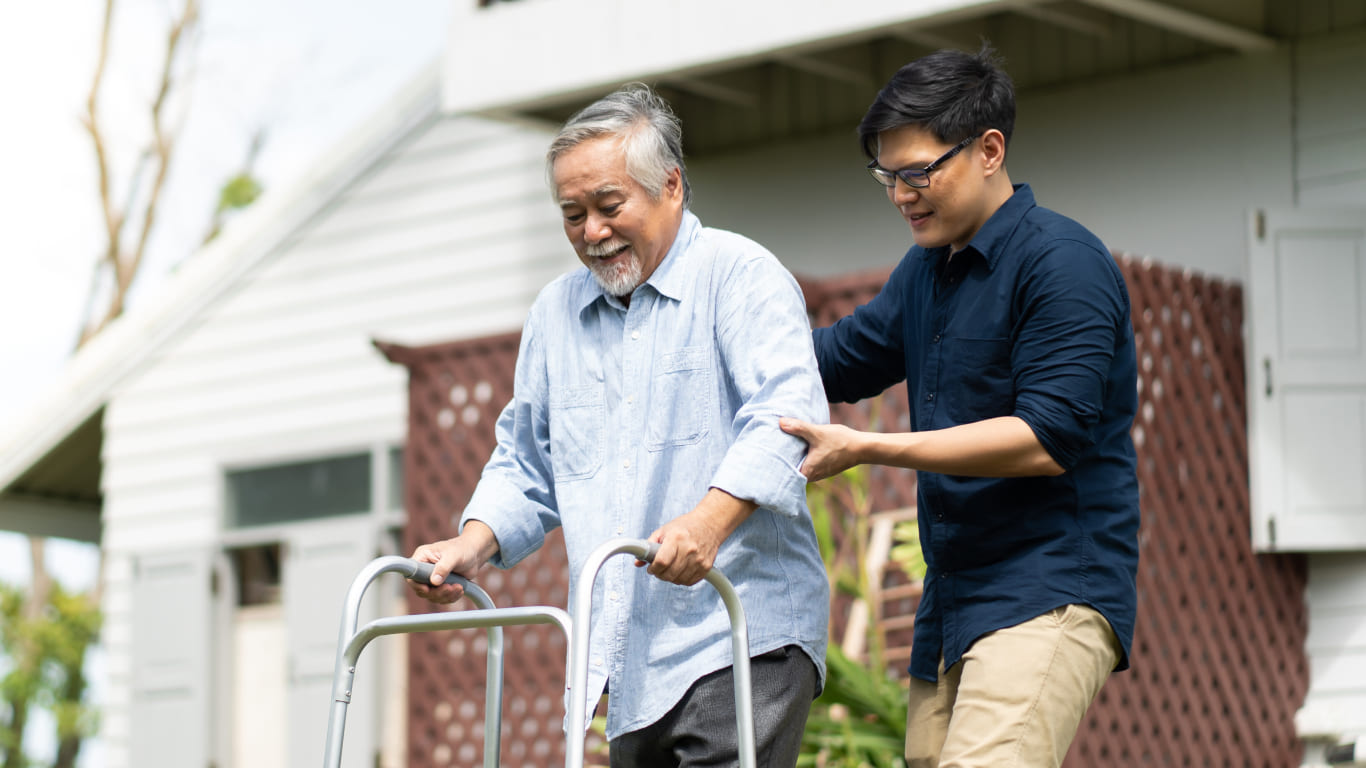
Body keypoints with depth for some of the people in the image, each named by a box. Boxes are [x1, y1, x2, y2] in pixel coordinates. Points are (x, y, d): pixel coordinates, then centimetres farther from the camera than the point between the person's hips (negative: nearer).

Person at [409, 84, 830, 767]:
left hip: (744, 640, -6)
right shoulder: (555, 312, 19)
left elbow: (785, 414, -17)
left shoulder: (738, 275, -2)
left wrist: (711, 518, -33)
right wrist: (474, 544, 5)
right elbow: (527, 464, 24)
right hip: (630, 660, 7)